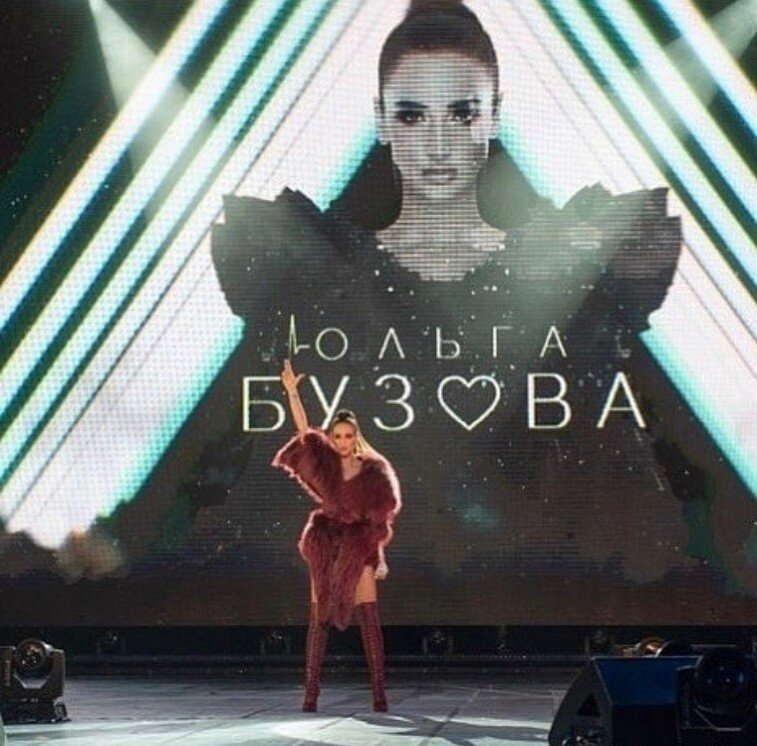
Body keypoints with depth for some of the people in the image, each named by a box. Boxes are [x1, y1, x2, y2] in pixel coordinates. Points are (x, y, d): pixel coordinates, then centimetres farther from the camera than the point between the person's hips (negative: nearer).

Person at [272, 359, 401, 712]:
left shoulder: (372, 471, 0)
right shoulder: (325, 463, 2)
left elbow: (381, 518, 5)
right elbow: (303, 430, -9)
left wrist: (380, 557, 3)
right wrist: (291, 392, -18)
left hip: (359, 549, -1)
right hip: (326, 547, 1)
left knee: (368, 619, -4)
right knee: (319, 618, -1)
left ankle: (379, 692, -4)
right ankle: (311, 692, -1)